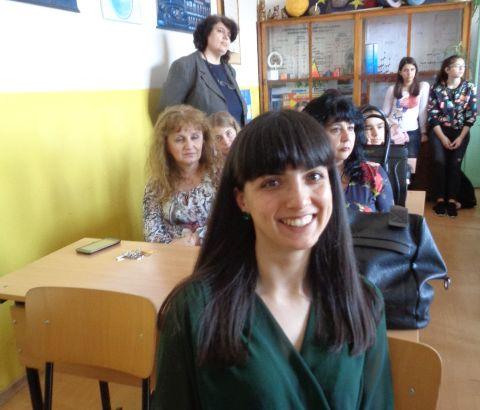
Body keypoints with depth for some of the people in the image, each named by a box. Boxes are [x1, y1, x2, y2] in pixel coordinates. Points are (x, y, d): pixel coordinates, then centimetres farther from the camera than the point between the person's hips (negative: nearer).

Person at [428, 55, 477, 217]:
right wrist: (443, 137, -11)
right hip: (439, 131, -1)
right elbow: (432, 115, -6)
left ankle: (452, 200, -3)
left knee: (455, 164, -10)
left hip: (461, 132, 1)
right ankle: (440, 199, -7)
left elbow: (472, 115, -1)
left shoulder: (470, 88, 0)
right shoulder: (436, 88, -4)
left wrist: (460, 137, -9)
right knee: (440, 162, -17)